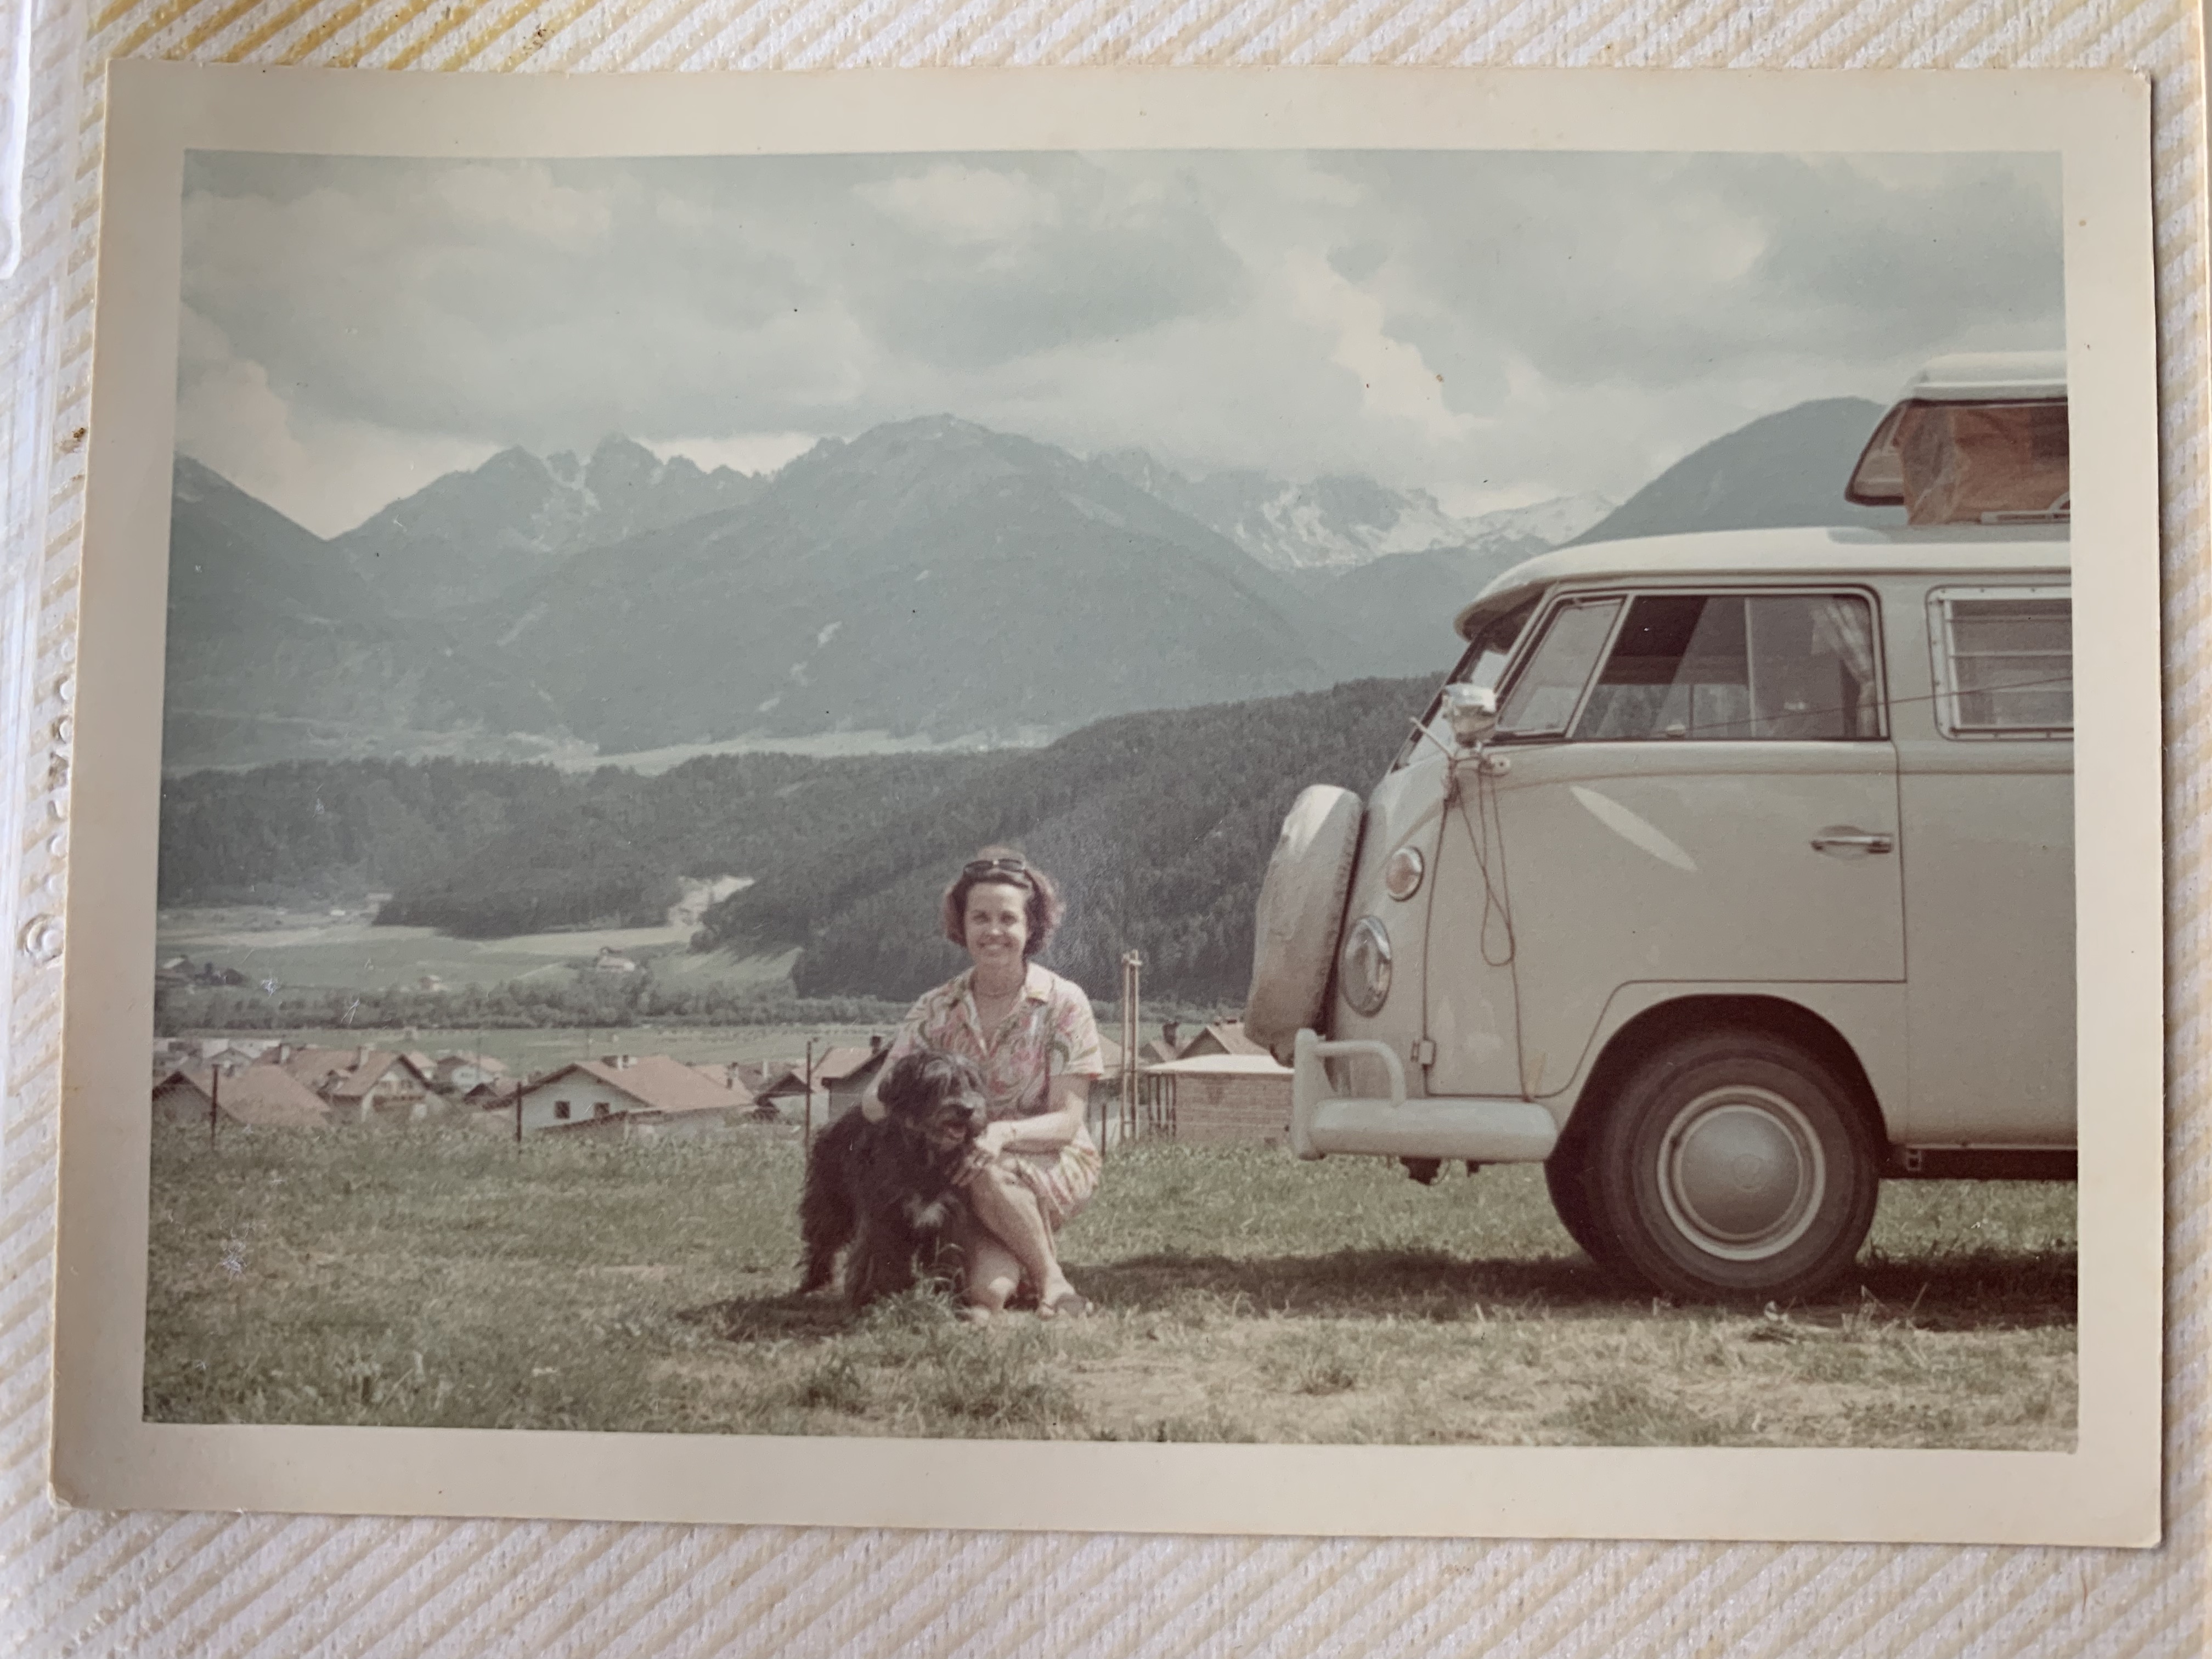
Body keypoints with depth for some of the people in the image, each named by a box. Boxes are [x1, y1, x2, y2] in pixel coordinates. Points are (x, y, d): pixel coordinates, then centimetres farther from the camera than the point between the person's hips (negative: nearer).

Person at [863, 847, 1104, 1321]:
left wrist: (1003, 1133, -32)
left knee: (989, 1175, -36)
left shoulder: (1063, 1003, -7)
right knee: (990, 1289, -29)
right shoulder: (936, 1010, 1)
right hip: (963, 1174, 1)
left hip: (1054, 1164, -1)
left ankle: (1052, 1281, -11)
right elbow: (874, 1100, -4)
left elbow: (1067, 1120, -11)